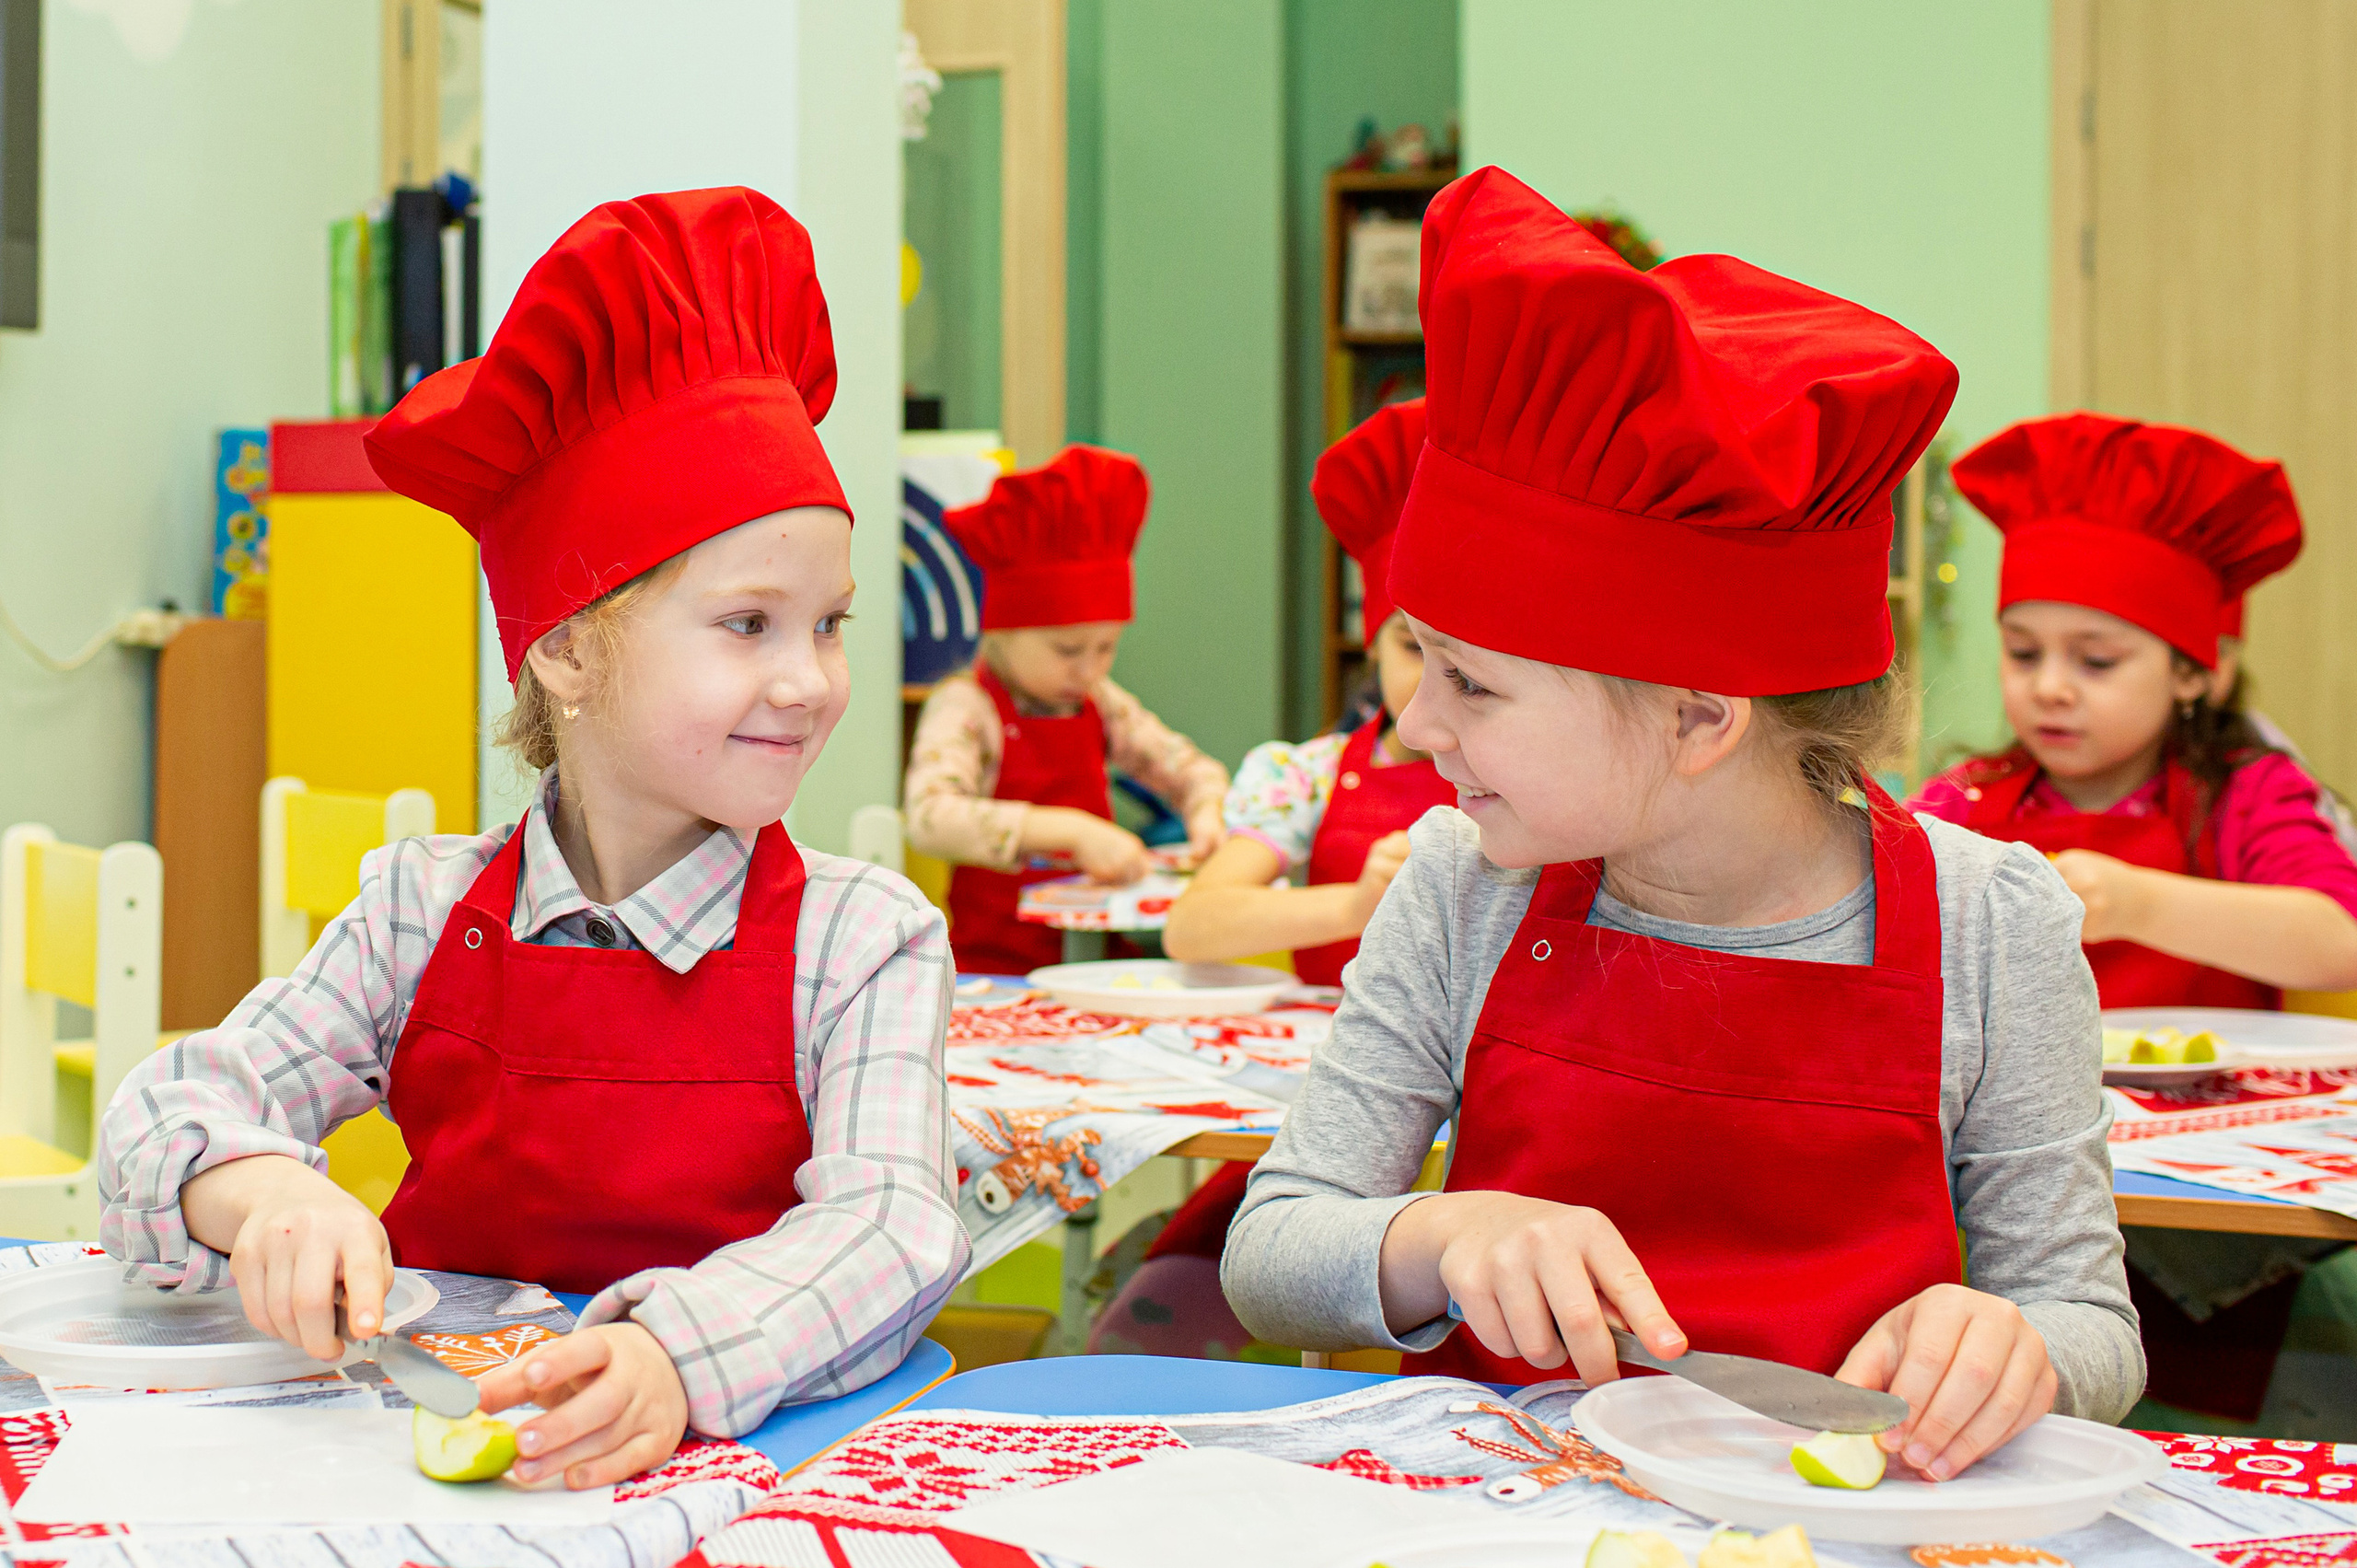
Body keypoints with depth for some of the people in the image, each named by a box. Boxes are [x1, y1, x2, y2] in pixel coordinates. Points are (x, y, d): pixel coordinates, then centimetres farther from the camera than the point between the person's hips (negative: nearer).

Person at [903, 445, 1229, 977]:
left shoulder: (1098, 702, 12)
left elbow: (1193, 771, 23)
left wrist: (1208, 814, -2)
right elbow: (930, 819, -25)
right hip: (996, 967, -6)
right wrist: (1071, 831, -30)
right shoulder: (964, 708, -8)